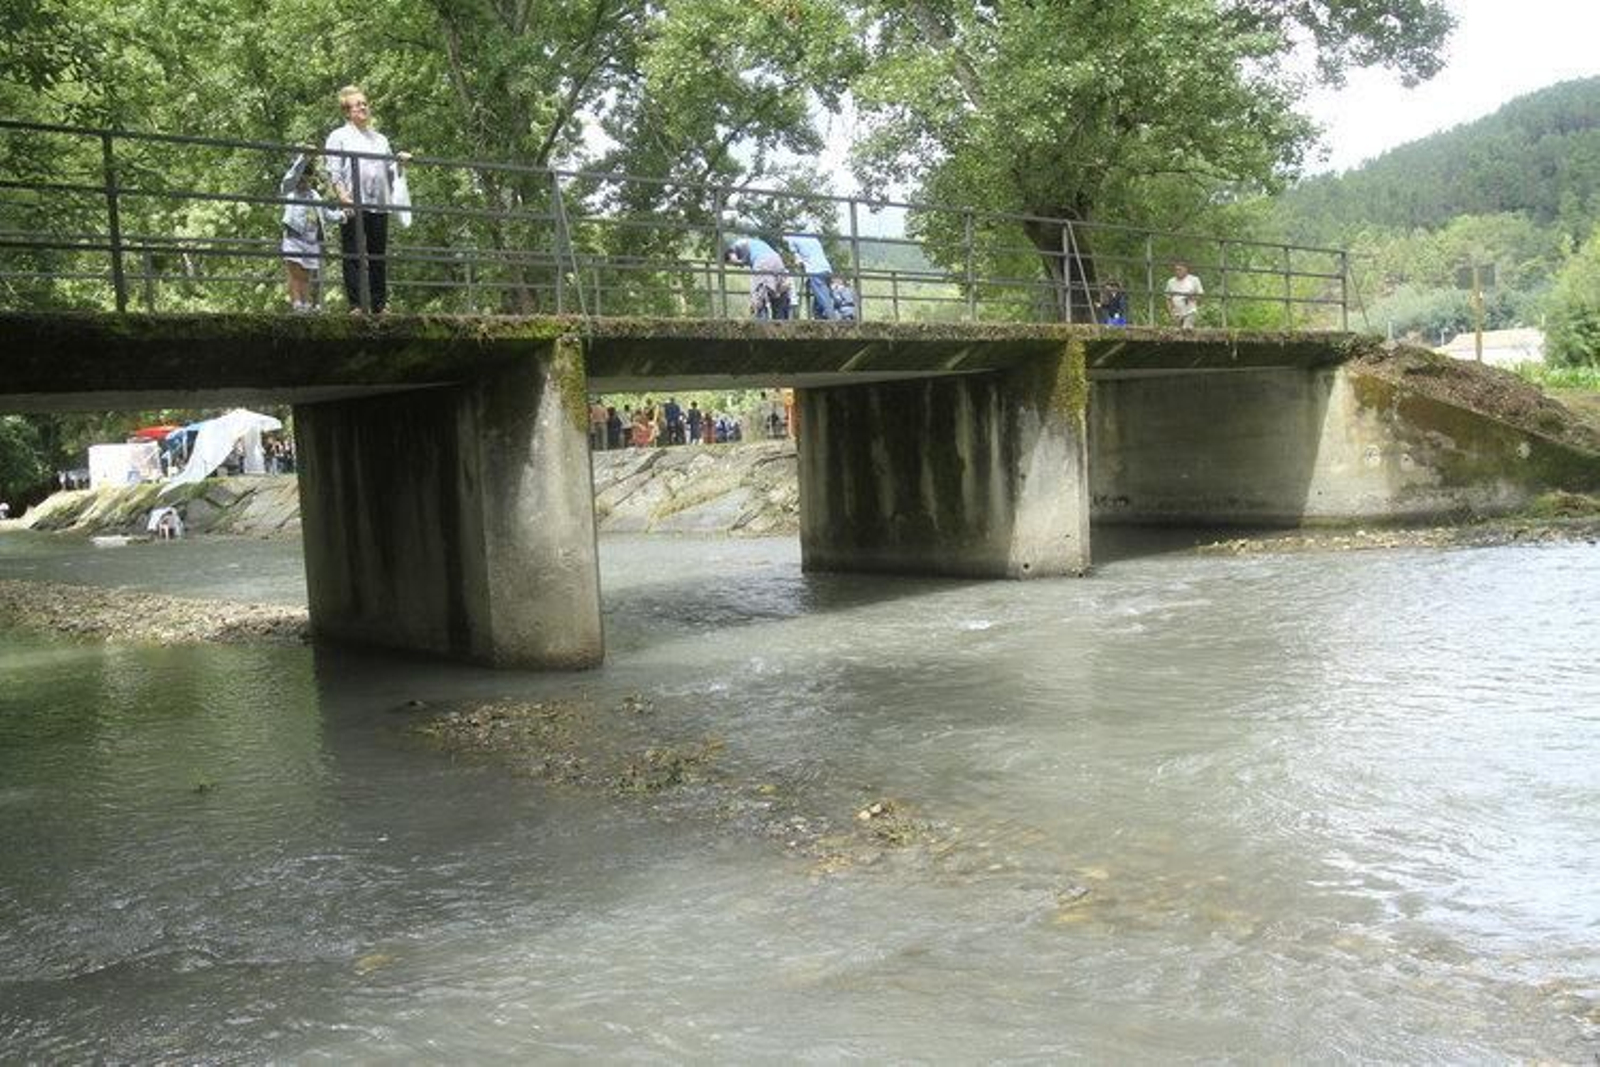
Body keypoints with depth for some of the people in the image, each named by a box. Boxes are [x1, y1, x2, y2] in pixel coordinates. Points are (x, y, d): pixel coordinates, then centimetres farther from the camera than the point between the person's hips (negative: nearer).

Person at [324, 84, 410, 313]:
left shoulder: (380, 139, 25)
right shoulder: (339, 137, 9)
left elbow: (391, 172, 25)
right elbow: (334, 172, -2)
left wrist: (399, 161, 3)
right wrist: (343, 197, -17)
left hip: (379, 206, 5)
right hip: (352, 206, -4)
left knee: (379, 257, 4)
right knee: (353, 257, -6)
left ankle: (381, 305, 6)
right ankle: (356, 305, -8)